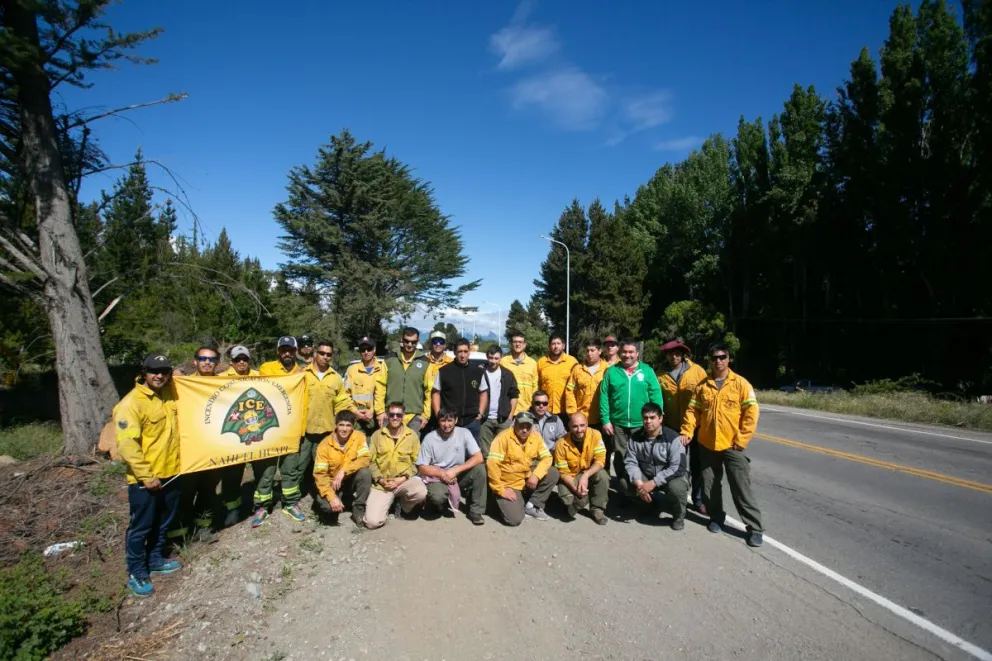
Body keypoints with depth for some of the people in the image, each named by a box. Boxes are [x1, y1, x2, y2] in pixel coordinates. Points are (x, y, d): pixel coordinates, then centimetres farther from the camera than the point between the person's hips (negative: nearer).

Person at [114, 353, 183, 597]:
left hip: (170, 472, 7)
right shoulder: (131, 403, -18)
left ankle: (156, 560, 38)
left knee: (163, 522, 20)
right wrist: (146, 476, -21)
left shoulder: (169, 394, 3)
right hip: (144, 478, -7)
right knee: (141, 526, 7)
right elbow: (127, 445, -21)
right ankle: (136, 573, 23)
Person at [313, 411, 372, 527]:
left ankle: (358, 510, -10)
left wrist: (343, 471, -34)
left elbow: (364, 460, -22)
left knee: (365, 472, -30)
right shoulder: (325, 445, -15)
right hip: (333, 483, -1)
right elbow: (319, 474, -19)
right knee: (324, 504, -31)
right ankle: (331, 509, 9)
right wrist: (332, 497, -30)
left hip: (351, 481, 1)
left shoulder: (359, 436, -12)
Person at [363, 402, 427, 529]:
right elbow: (371, 461, 5)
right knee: (372, 521, -17)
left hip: (405, 480, 0)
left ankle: (404, 504, 2)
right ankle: (386, 503, 17)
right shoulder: (377, 435, 5)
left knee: (421, 492, -34)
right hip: (382, 483, 0)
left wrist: (403, 478, -12)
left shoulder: (412, 435, 2)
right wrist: (380, 479, -9)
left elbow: (416, 462, 2)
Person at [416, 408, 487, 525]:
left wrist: (455, 470, -25)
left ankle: (475, 511, -8)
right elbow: (422, 468, -7)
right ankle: (445, 505, 5)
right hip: (437, 477, -2)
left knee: (479, 469, -25)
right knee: (437, 496, -35)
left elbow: (478, 458, -17)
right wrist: (442, 474, -22)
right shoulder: (429, 438, -12)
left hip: (459, 476, 2)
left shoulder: (464, 433, -10)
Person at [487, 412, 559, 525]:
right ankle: (503, 501, 13)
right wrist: (501, 490, -23)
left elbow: (546, 457, -5)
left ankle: (532, 506, 1)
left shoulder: (535, 436, -5)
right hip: (508, 485, -5)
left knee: (553, 473, -13)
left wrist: (536, 475, -22)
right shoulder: (504, 437, -22)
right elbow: (492, 464, -27)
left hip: (527, 479, 6)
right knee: (515, 519, -21)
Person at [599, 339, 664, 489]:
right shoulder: (612, 371, 1)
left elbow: (656, 396, -2)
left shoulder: (647, 371, 0)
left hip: (641, 424, 0)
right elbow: (604, 397, -2)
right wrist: (605, 420, -7)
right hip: (617, 424, 1)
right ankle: (625, 489, 27)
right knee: (620, 459, 11)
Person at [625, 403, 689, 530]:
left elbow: (678, 467, -26)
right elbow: (630, 462, -10)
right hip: (645, 476, 4)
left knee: (676, 488, -36)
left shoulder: (672, 438, -21)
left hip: (670, 477, -3)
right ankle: (651, 503, 9)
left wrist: (653, 483, -31)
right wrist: (638, 482, -28)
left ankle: (678, 516, -2)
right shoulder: (635, 437, -8)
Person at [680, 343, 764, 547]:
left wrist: (742, 439, -12)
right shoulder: (702, 386, 4)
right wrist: (687, 431, -6)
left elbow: (751, 412, -8)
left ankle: (755, 528, 12)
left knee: (741, 488, 0)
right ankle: (716, 518, 31)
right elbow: (692, 410, 6)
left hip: (732, 446, -3)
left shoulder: (740, 383, -5)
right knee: (710, 486, 12)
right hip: (707, 444, 3)